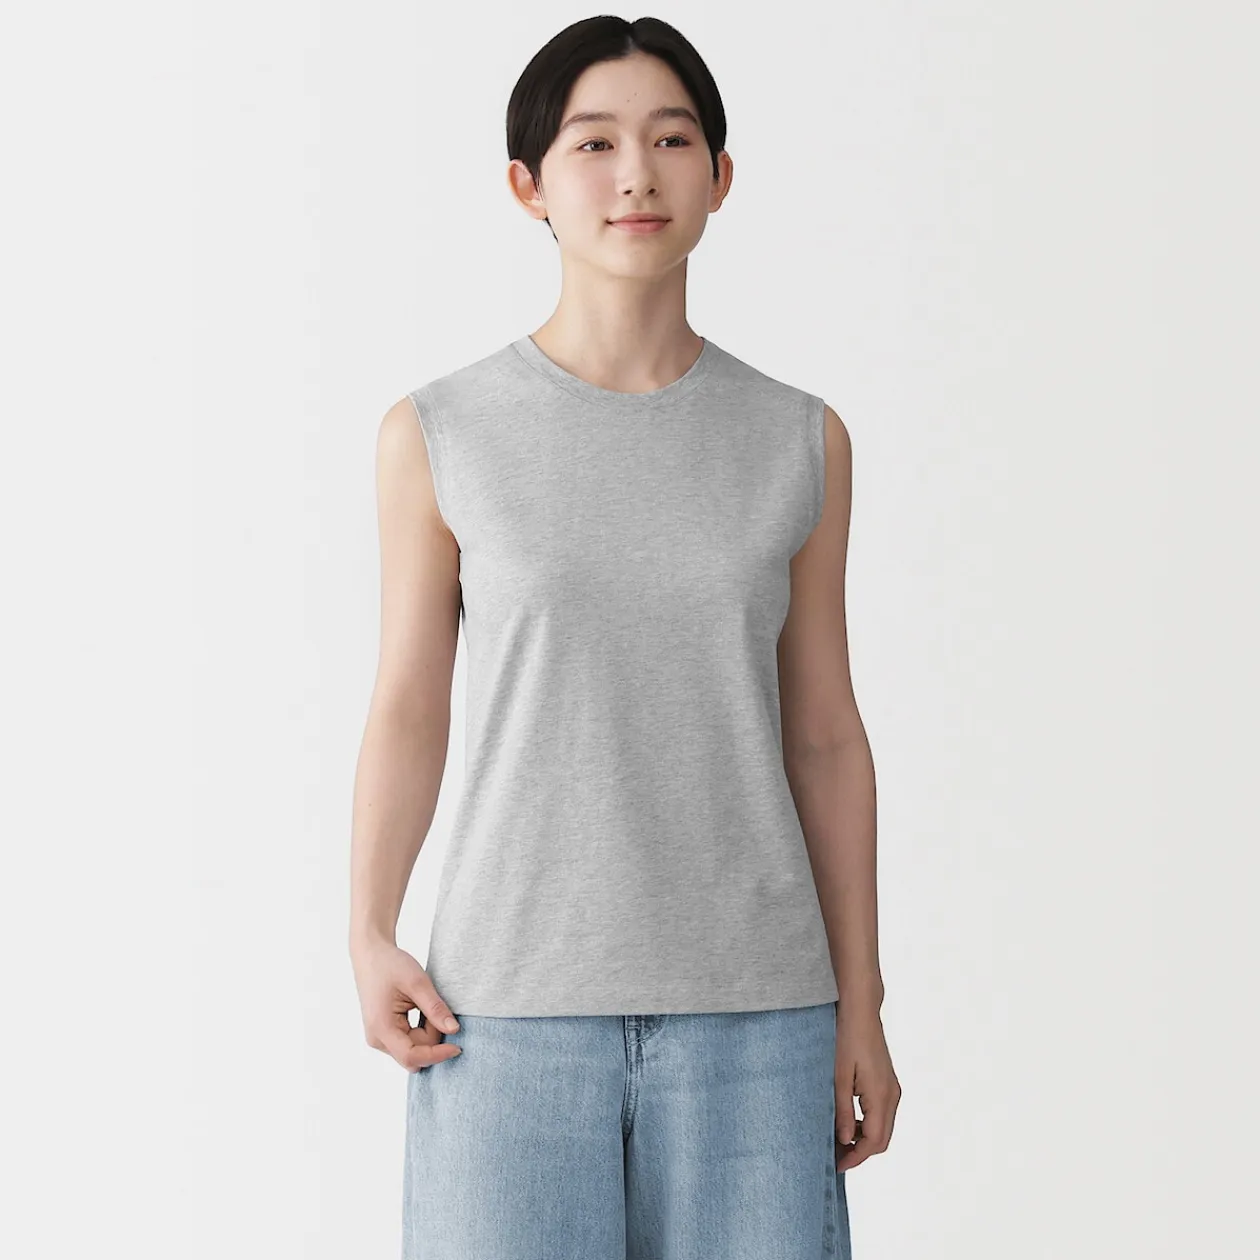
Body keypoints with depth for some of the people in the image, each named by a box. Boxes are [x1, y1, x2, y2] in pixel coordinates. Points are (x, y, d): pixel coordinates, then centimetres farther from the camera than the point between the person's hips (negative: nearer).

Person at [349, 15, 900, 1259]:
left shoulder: (801, 443, 4)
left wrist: (860, 1006, 6)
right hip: (509, 1006, -1)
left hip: (751, 1012, 2)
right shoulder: (440, 435, 0)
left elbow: (823, 734, 8)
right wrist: (369, 942, -10)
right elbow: (408, 710, 3)